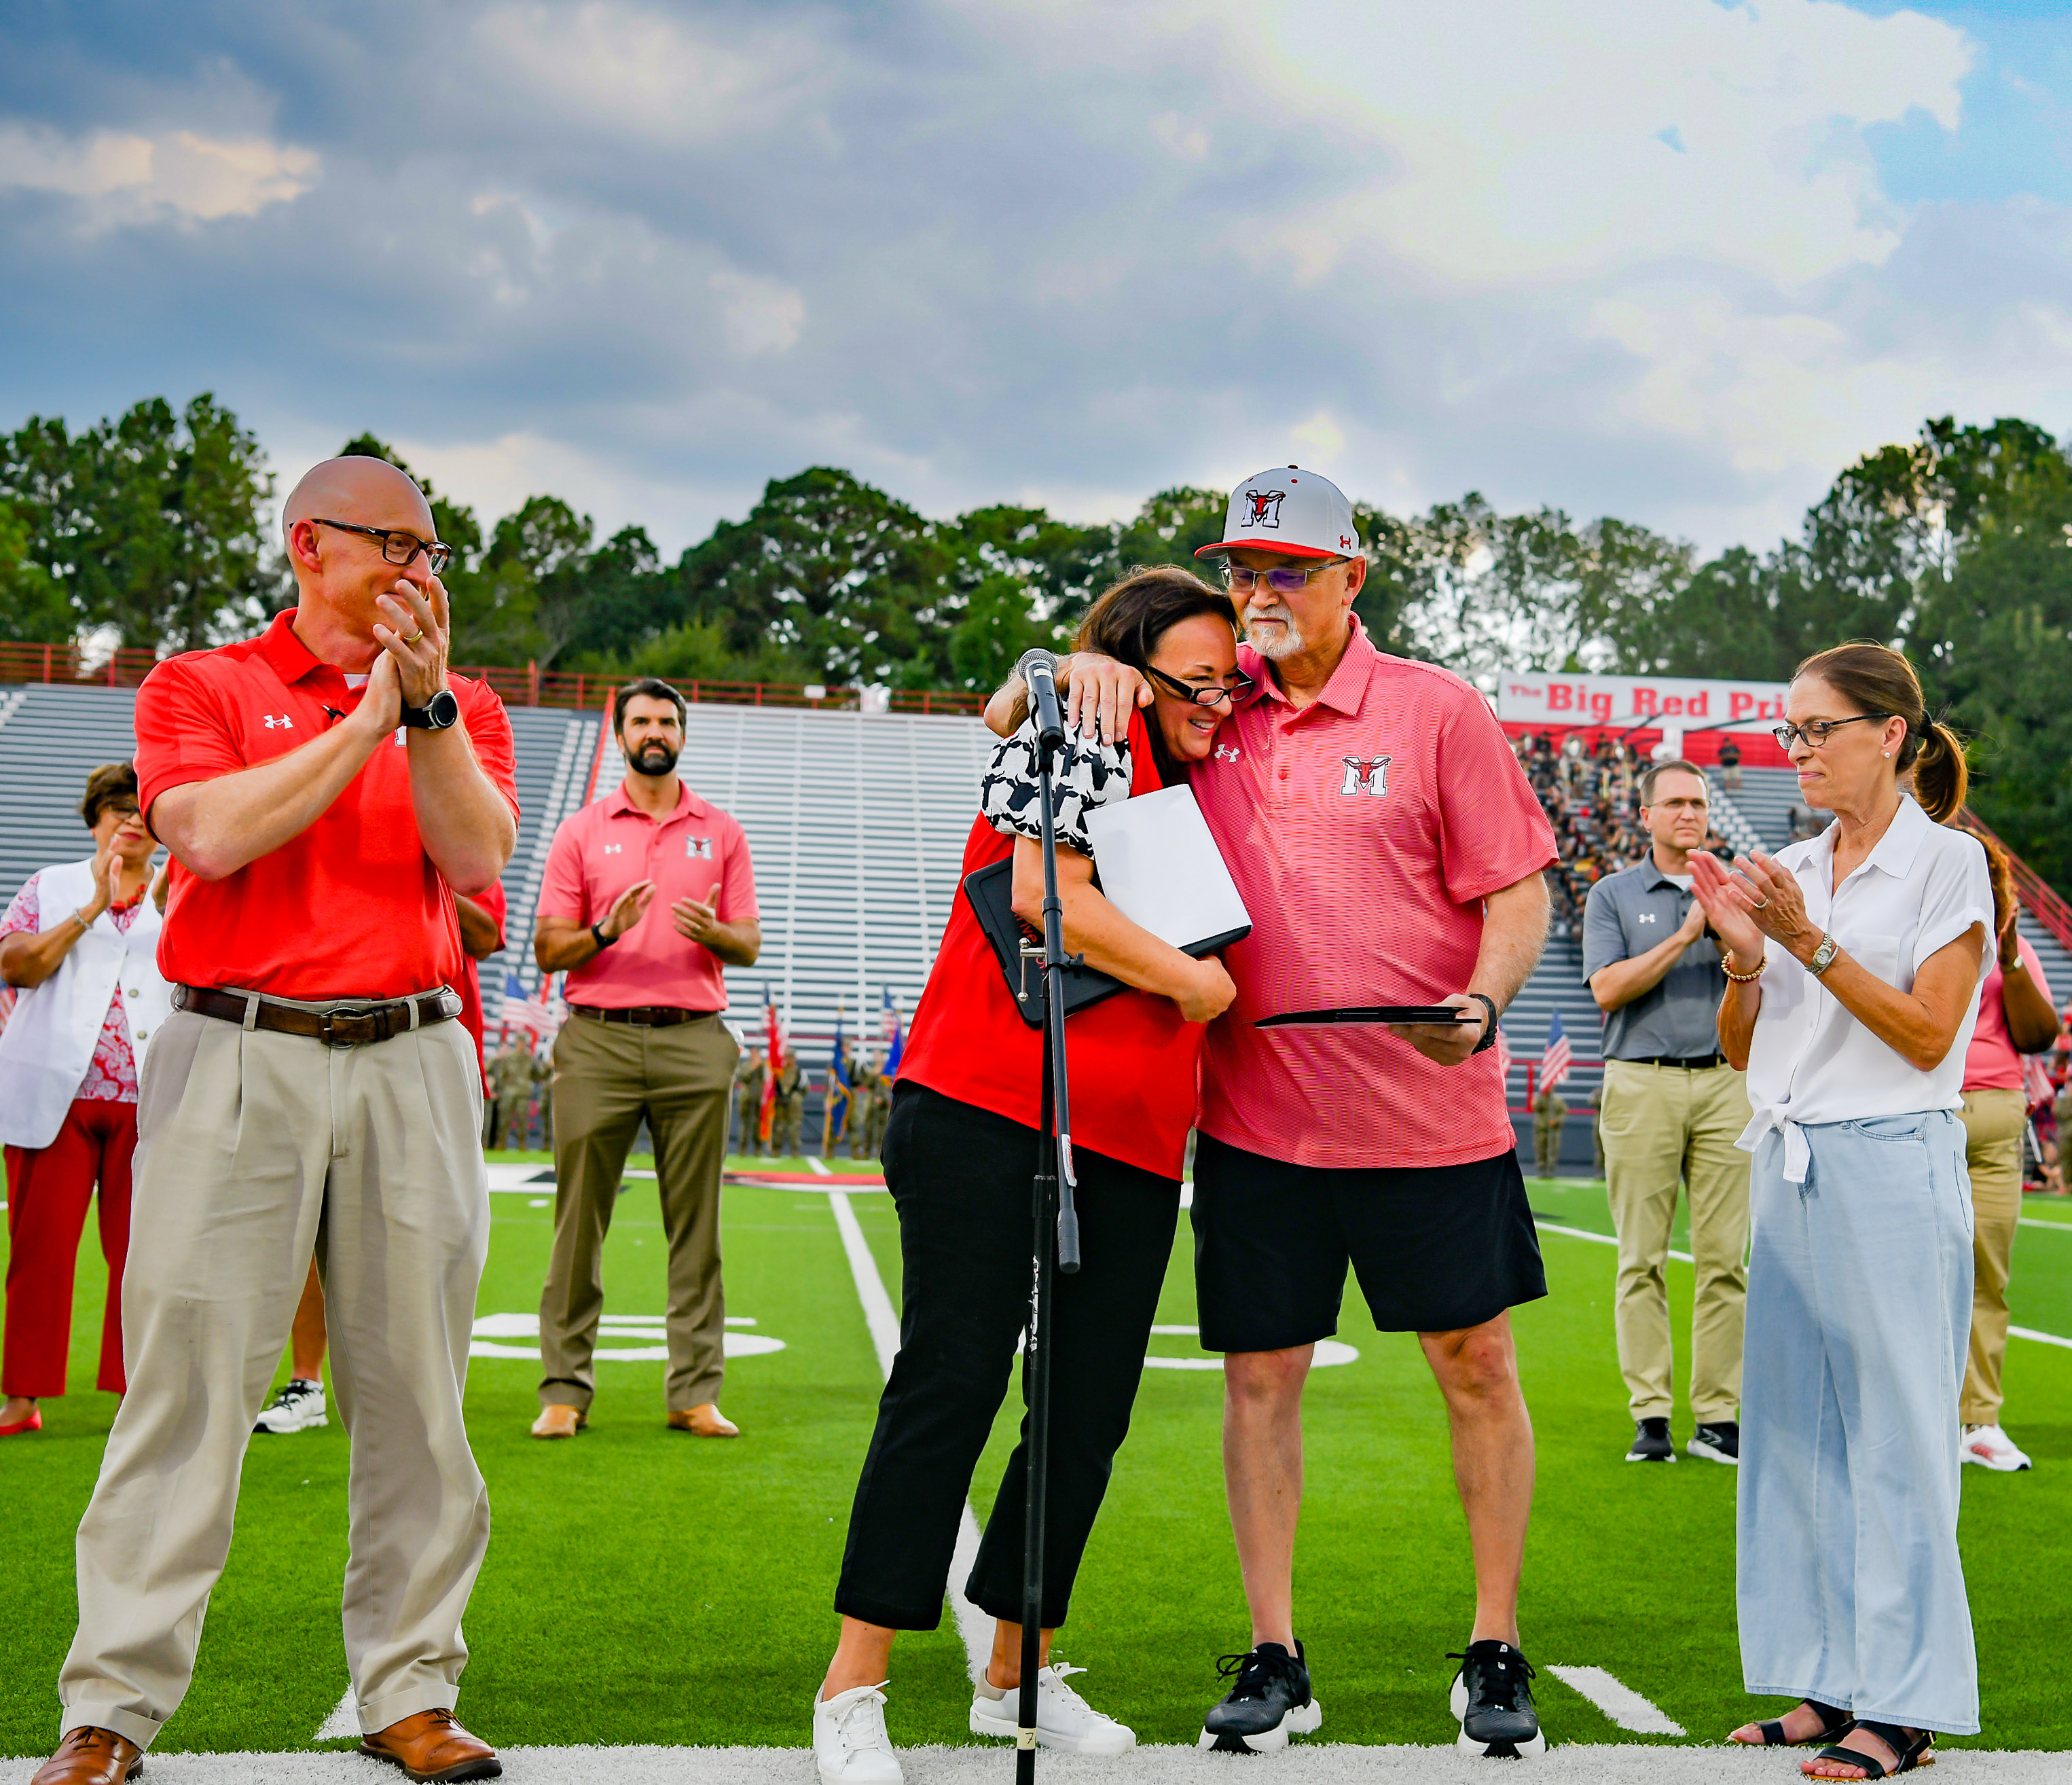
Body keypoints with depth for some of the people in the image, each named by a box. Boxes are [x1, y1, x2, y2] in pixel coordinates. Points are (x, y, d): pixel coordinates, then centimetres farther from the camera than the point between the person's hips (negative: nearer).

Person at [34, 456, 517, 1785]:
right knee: (189, 1378, -5)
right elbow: (209, 835, -10)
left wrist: (428, 700, -11)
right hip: (241, 1059, -2)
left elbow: (479, 854, -1)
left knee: (416, 1389, 2)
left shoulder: (463, 706, 16)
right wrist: (368, 716, -8)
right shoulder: (200, 685, 9)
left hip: (413, 1064, 3)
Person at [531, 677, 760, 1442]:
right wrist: (607, 931, -13)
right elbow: (547, 949, 5)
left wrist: (713, 932, -11)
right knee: (579, 1221, -1)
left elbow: (749, 944, 11)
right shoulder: (581, 832, 9)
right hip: (598, 1040, -1)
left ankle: (695, 1392, 6)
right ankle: (565, 1390, 5)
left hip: (694, 1041, 1)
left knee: (695, 1224, 1)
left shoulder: (721, 832, 13)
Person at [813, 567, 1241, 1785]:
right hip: (992, 1110, -8)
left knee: (1091, 1410, 7)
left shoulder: (1184, 783, 23)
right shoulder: (1084, 730, -1)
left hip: (1128, 1138, 8)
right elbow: (1045, 894, -16)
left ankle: (1018, 1676, 19)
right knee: (951, 1382, -9)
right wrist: (1190, 978, -9)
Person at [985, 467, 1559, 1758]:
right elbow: (1003, 720, 11)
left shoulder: (1437, 710, -2)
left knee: (1477, 1367, 5)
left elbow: (1517, 888, -3)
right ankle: (1276, 1660, 17)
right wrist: (1078, 668, -11)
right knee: (1261, 1374, 5)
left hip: (1430, 1114, -2)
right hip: (1258, 1115, 2)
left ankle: (1497, 1653, 20)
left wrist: (1483, 1000, -22)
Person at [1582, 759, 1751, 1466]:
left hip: (1725, 1083, 2)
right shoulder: (1613, 895, 9)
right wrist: (1684, 937, -10)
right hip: (1642, 1084, -2)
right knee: (1642, 1259, -3)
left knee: (1724, 1256, -2)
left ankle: (1719, 1415, 3)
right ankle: (1650, 1416, 0)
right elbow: (1607, 989, -5)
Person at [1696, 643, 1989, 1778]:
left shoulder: (1947, 865, -4)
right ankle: (1832, 1680, 18)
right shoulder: (1793, 872, 13)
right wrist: (1745, 957, -4)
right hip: (1790, 1168, 7)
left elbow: (1928, 1034, -12)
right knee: (1794, 1423, 8)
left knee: (1895, 1433, -3)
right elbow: (1740, 1051, 13)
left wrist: (1812, 943, -17)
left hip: (1892, 1169, -7)